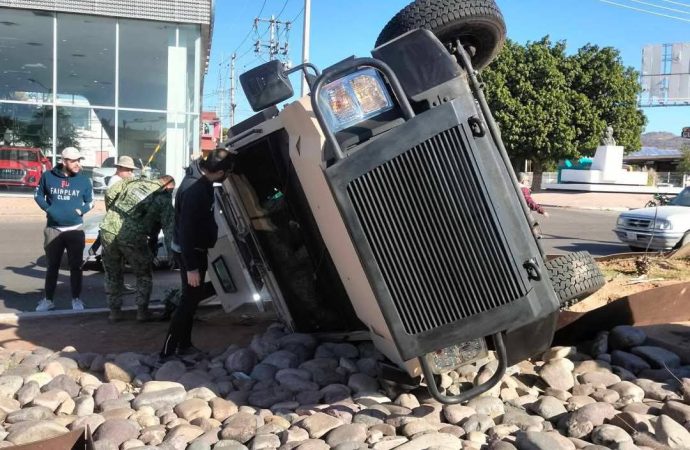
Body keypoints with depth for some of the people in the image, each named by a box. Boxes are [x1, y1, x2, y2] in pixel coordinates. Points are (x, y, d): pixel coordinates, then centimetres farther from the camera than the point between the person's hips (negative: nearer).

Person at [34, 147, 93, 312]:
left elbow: (90, 201, 8)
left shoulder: (84, 180, -1)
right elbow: (38, 194, 9)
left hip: (75, 230, 0)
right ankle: (48, 300, 19)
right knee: (52, 266, 9)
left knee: (76, 266, 5)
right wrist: (47, 208, -8)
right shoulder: (48, 176, -2)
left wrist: (80, 210, -10)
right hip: (53, 229, 0)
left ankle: (76, 299, 17)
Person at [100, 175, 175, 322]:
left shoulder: (134, 182, 14)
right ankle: (142, 310, 21)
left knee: (112, 274, 22)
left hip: (108, 230, 4)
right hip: (132, 237, -4)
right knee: (144, 275, 20)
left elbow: (109, 193, 13)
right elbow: (169, 229, -1)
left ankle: (114, 311, 28)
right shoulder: (164, 200, 4)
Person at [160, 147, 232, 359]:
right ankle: (168, 352, 5)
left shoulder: (200, 177, 1)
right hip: (189, 252, -10)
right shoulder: (195, 191, -30)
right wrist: (191, 267, -26)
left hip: (195, 249, 10)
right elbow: (186, 230, -29)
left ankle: (184, 345, 30)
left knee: (192, 297, 18)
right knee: (189, 300, -3)